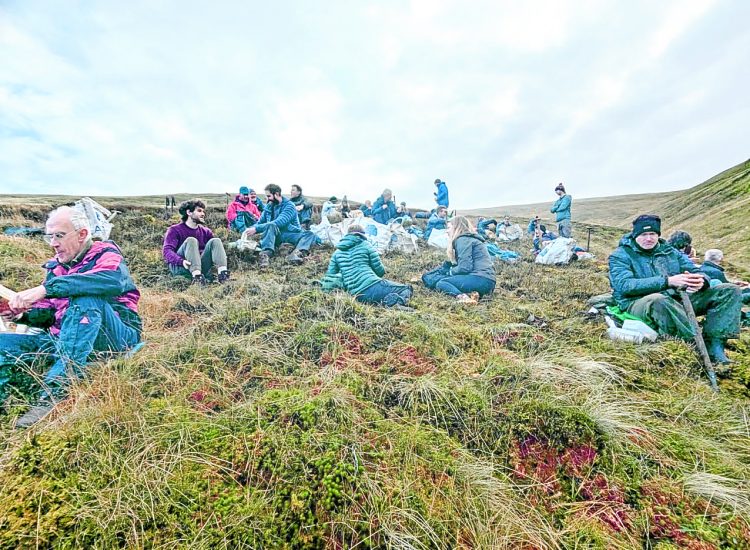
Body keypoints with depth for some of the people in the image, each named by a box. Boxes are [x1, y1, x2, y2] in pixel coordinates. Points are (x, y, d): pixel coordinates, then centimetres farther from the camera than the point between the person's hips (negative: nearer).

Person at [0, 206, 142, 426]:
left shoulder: (105, 253, -2)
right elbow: (48, 312, 22)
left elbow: (113, 280, -29)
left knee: (86, 298, -32)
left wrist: (45, 288, -29)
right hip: (64, 339, 7)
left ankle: (56, 394, -33)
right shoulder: (56, 266, 17)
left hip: (115, 339, -7)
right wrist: (24, 314, 0)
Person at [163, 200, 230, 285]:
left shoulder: (206, 231, 18)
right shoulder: (175, 230, 5)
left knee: (215, 241, -13)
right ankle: (196, 277, -47)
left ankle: (222, 274, -38)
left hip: (201, 267, 3)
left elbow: (217, 246, 9)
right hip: (179, 268, -3)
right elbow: (166, 250, -9)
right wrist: (181, 261, -29)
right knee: (191, 240, -25)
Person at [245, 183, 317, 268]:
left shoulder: (289, 206, -9)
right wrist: (251, 229, -11)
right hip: (274, 235, 2)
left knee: (309, 234, -27)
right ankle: (266, 254, -52)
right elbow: (260, 223, 13)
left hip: (290, 234, -2)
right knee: (270, 226, -30)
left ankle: (297, 253, -58)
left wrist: (256, 229, -28)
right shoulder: (268, 206, 8)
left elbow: (279, 223, -24)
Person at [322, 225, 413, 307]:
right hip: (373, 286, -4)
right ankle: (400, 301, -24)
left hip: (357, 296, 5)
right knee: (407, 289, 11)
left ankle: (389, 299, -11)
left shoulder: (337, 252, 19)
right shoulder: (365, 245, 8)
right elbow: (380, 271, 5)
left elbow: (330, 275, 20)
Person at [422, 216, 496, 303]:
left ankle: (461, 296, -34)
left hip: (481, 280, -10)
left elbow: (464, 268, -16)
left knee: (441, 282, -7)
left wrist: (450, 272, 3)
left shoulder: (463, 240, -5)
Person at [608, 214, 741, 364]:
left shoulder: (670, 252, 21)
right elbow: (624, 285, -16)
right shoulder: (621, 255, 2)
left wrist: (701, 281, -13)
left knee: (730, 291, -4)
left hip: (678, 300, 7)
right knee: (657, 300, -40)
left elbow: (696, 272, 13)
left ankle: (715, 346, -17)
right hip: (640, 302, -7)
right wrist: (667, 281, -24)